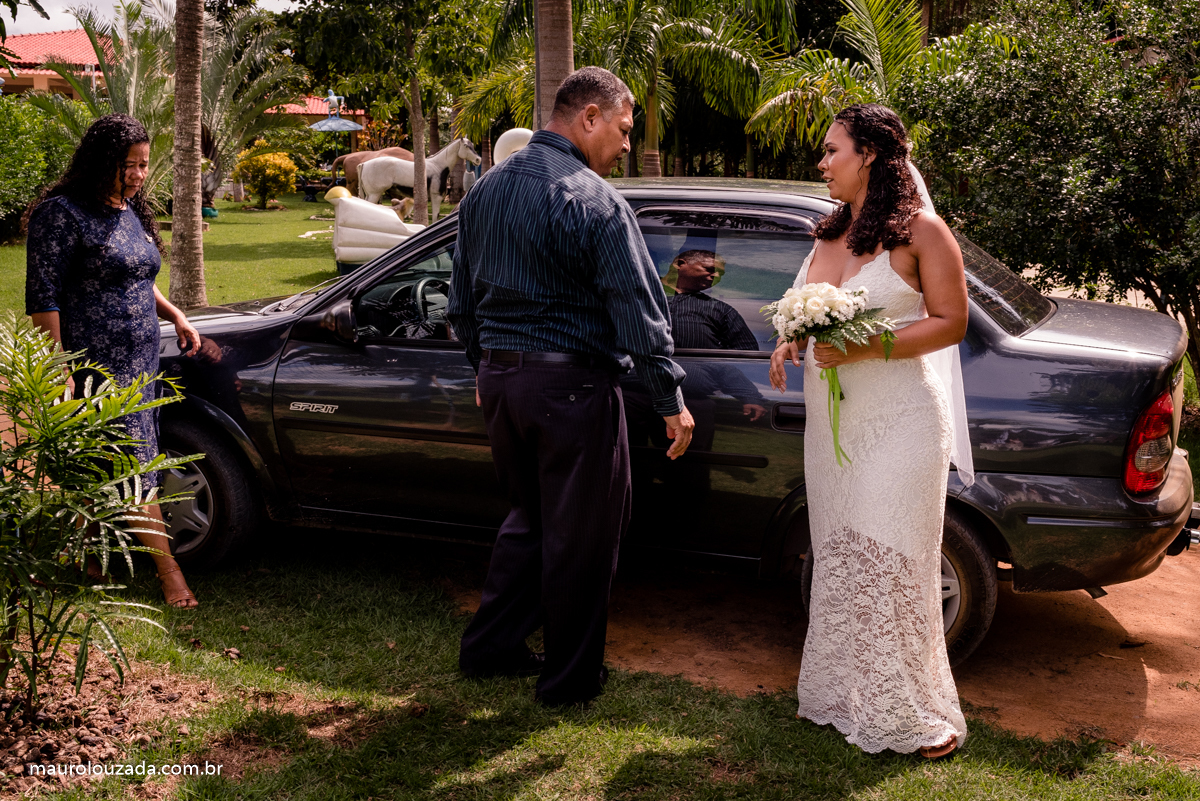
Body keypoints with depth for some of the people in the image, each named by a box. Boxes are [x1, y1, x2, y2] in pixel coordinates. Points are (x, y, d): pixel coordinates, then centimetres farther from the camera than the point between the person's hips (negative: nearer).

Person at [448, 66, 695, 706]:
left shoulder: (486, 187, 9)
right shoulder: (593, 200, -15)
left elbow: (462, 299, 17)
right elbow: (639, 311, -15)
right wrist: (671, 401, -8)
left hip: (498, 376, 8)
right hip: (571, 385, -7)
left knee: (530, 515, 23)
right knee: (580, 534, 6)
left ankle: (491, 647, 29)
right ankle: (570, 678, 18)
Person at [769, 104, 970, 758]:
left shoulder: (919, 230, -8)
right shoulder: (829, 234, 13)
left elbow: (950, 322, -11)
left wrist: (863, 348, -22)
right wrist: (792, 342, 3)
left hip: (896, 422, -7)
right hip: (829, 421, 7)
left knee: (890, 563, -3)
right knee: (838, 560, 13)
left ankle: (917, 714, 11)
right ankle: (843, 694, 27)